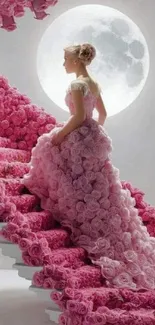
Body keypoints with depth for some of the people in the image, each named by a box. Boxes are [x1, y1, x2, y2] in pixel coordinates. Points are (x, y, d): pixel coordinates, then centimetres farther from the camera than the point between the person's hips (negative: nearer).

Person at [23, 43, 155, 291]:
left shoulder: (77, 84, -15)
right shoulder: (95, 84, 12)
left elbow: (79, 116, -22)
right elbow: (103, 114, 18)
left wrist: (59, 135, -14)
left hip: (79, 139, -9)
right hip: (94, 137, 9)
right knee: (98, 189, 14)